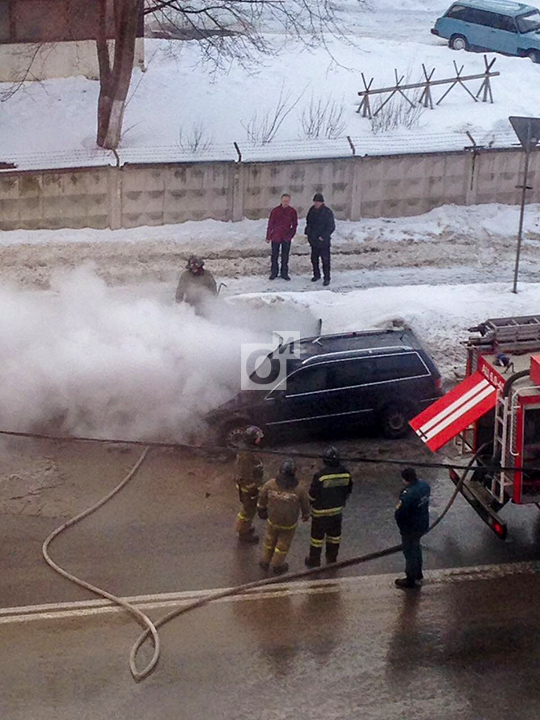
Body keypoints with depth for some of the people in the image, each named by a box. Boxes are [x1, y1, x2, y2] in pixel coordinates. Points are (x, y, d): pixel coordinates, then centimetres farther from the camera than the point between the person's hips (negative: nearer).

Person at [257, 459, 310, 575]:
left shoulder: (270, 485, -26)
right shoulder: (299, 491, -28)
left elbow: (262, 499, -8)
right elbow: (305, 504, -9)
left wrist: (262, 511, 13)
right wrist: (306, 515, 14)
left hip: (273, 519, 1)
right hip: (289, 523, -1)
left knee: (270, 540, 28)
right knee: (283, 543, 23)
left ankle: (265, 562, 45)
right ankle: (277, 566, 41)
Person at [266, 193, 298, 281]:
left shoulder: (292, 211, -1)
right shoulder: (275, 211, -6)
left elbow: (295, 224, 10)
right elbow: (270, 224, -2)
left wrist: (292, 233, 1)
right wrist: (268, 237, -2)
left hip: (286, 237, 1)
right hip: (276, 236, -1)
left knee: (285, 256, 8)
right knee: (275, 256, 6)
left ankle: (284, 273, 17)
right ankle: (274, 273, 15)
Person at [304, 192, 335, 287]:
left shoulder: (327, 212, -12)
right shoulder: (312, 210, 7)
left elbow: (331, 227, -12)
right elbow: (308, 222, 20)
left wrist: (323, 236, -17)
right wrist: (308, 233, 8)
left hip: (323, 241, -6)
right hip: (313, 240, 6)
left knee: (325, 260, -4)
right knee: (314, 259, 15)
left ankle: (327, 278, 3)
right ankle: (316, 275, 31)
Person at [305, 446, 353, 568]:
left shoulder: (320, 475, -27)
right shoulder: (345, 473, -13)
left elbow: (312, 495, -17)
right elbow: (348, 491, 2)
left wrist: (311, 503, 5)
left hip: (320, 512, -4)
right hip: (337, 510, 4)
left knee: (317, 536, 13)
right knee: (334, 535, 21)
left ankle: (314, 561, 26)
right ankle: (332, 559, 35)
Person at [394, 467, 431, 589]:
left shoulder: (408, 495, -35)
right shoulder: (424, 485, -9)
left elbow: (399, 514, -28)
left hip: (411, 529, -8)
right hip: (423, 524, 8)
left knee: (410, 553, 12)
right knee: (416, 548, 29)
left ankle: (410, 580, 29)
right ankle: (418, 573, 47)